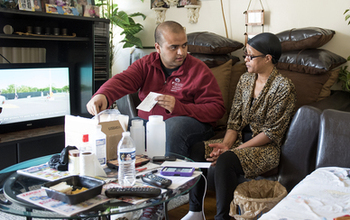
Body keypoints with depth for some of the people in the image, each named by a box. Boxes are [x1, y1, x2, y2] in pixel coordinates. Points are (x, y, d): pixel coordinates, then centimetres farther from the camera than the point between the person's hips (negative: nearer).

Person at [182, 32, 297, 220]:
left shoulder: (283, 87, -14)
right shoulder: (245, 80, 7)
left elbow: (272, 132, -16)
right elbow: (235, 119, 7)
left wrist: (233, 150, -19)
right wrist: (226, 144, -12)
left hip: (266, 148, -7)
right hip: (240, 140, 7)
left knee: (225, 160, -34)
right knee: (196, 150, -14)